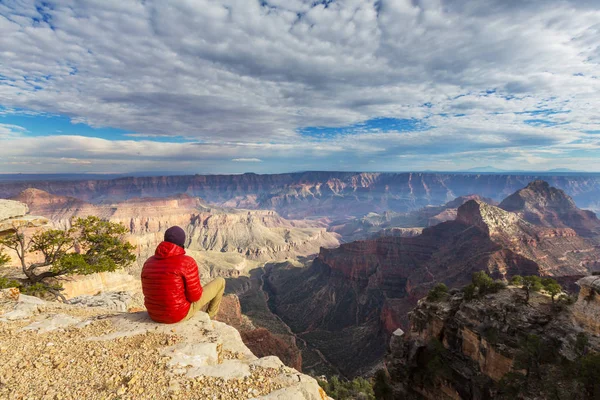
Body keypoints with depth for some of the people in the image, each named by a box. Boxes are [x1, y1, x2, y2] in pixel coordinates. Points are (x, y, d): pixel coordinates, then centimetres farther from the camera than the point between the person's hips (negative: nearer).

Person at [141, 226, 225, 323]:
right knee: (220, 281, 13)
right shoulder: (187, 263, -24)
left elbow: (148, 292, 8)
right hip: (180, 313, -6)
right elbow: (195, 295, -20)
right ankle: (210, 317, 38)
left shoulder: (149, 263, -4)